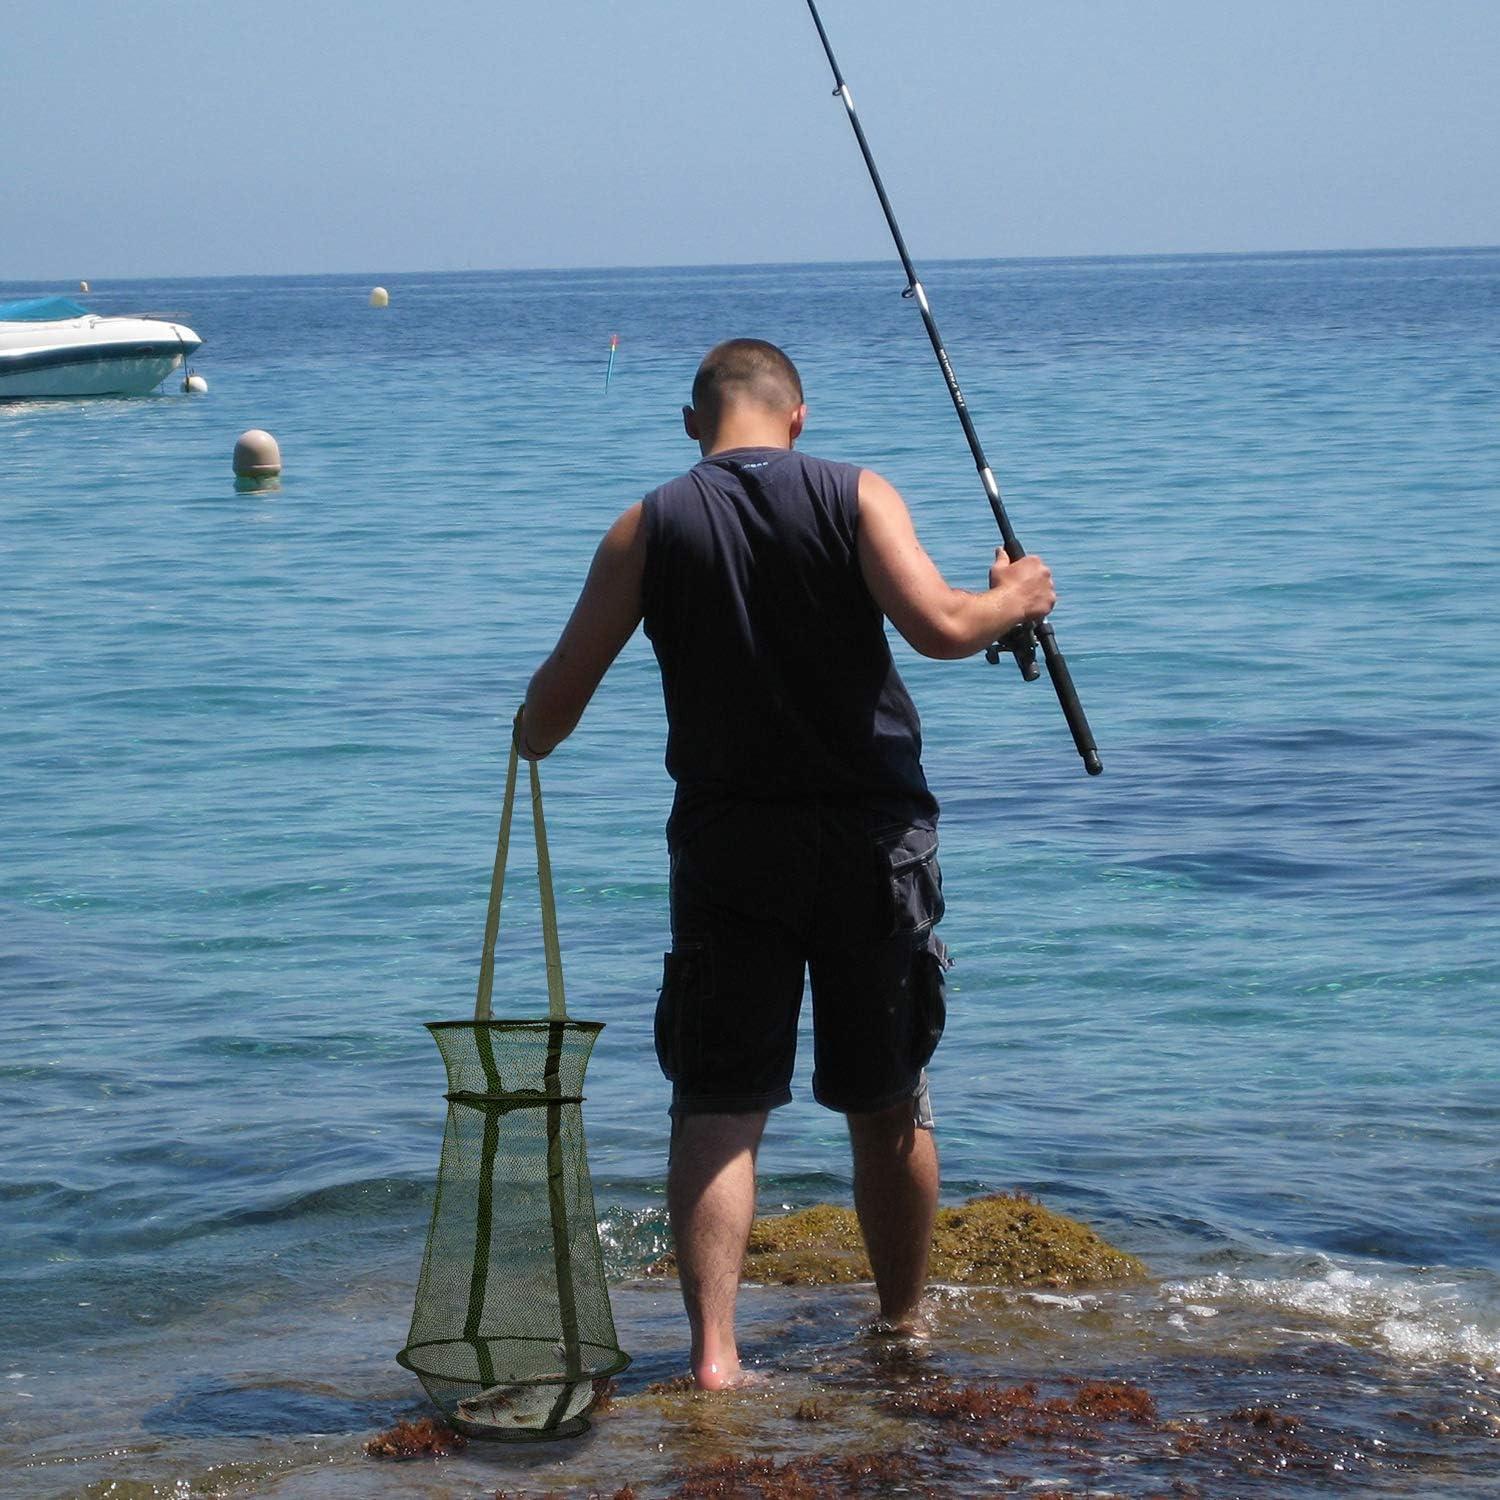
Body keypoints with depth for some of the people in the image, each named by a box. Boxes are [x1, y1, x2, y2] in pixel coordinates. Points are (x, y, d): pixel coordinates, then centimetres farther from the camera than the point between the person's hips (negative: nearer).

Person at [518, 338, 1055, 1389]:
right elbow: (938, 625, -17)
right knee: (889, 1103, 14)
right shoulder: (857, 497, -2)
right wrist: (1016, 599, 3)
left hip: (727, 839, 0)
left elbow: (557, 699, -1)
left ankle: (714, 1349, -9)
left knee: (717, 1106, 3)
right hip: (871, 831, 0)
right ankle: (906, 1333, 26)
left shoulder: (651, 527, 0)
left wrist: (531, 744, 21)